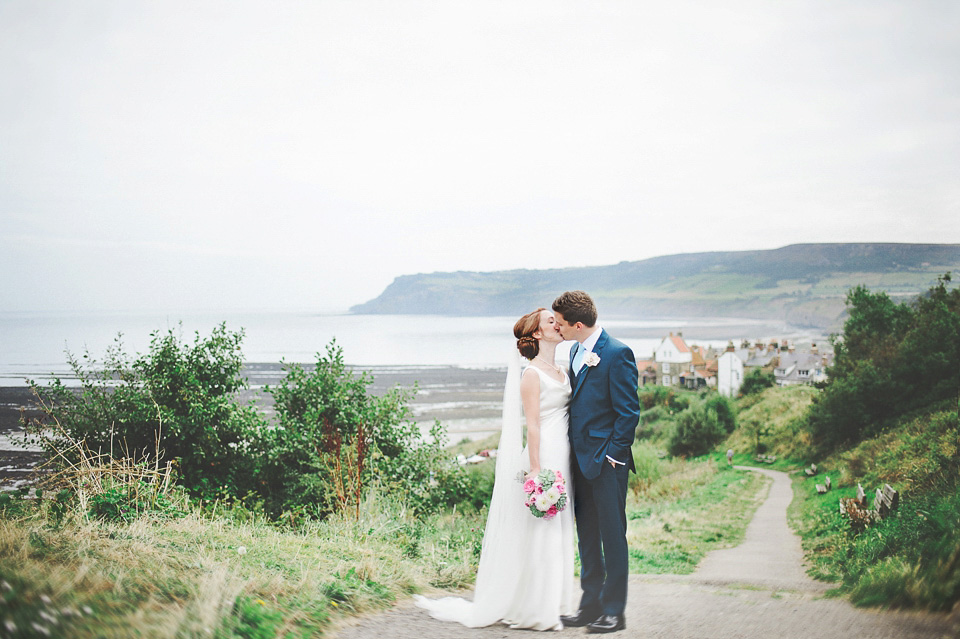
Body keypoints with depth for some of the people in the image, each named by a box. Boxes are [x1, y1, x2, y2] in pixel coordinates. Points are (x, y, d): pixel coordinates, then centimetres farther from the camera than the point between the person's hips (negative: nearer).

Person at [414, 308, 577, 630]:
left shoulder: (561, 371, 15)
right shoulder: (532, 374, -10)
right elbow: (532, 425, -14)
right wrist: (536, 469, -17)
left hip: (563, 459, 8)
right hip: (543, 456, -8)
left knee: (558, 532, 13)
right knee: (537, 535, -2)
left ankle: (552, 603, 23)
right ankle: (532, 608, 9)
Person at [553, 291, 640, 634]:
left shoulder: (617, 354, -13)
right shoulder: (575, 351, 12)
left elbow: (628, 411, -13)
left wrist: (613, 454, -14)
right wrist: (572, 454, 12)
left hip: (607, 462, -8)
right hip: (581, 460, 8)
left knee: (612, 537, 2)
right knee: (587, 537, 14)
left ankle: (613, 611, 11)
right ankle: (591, 604, 24)